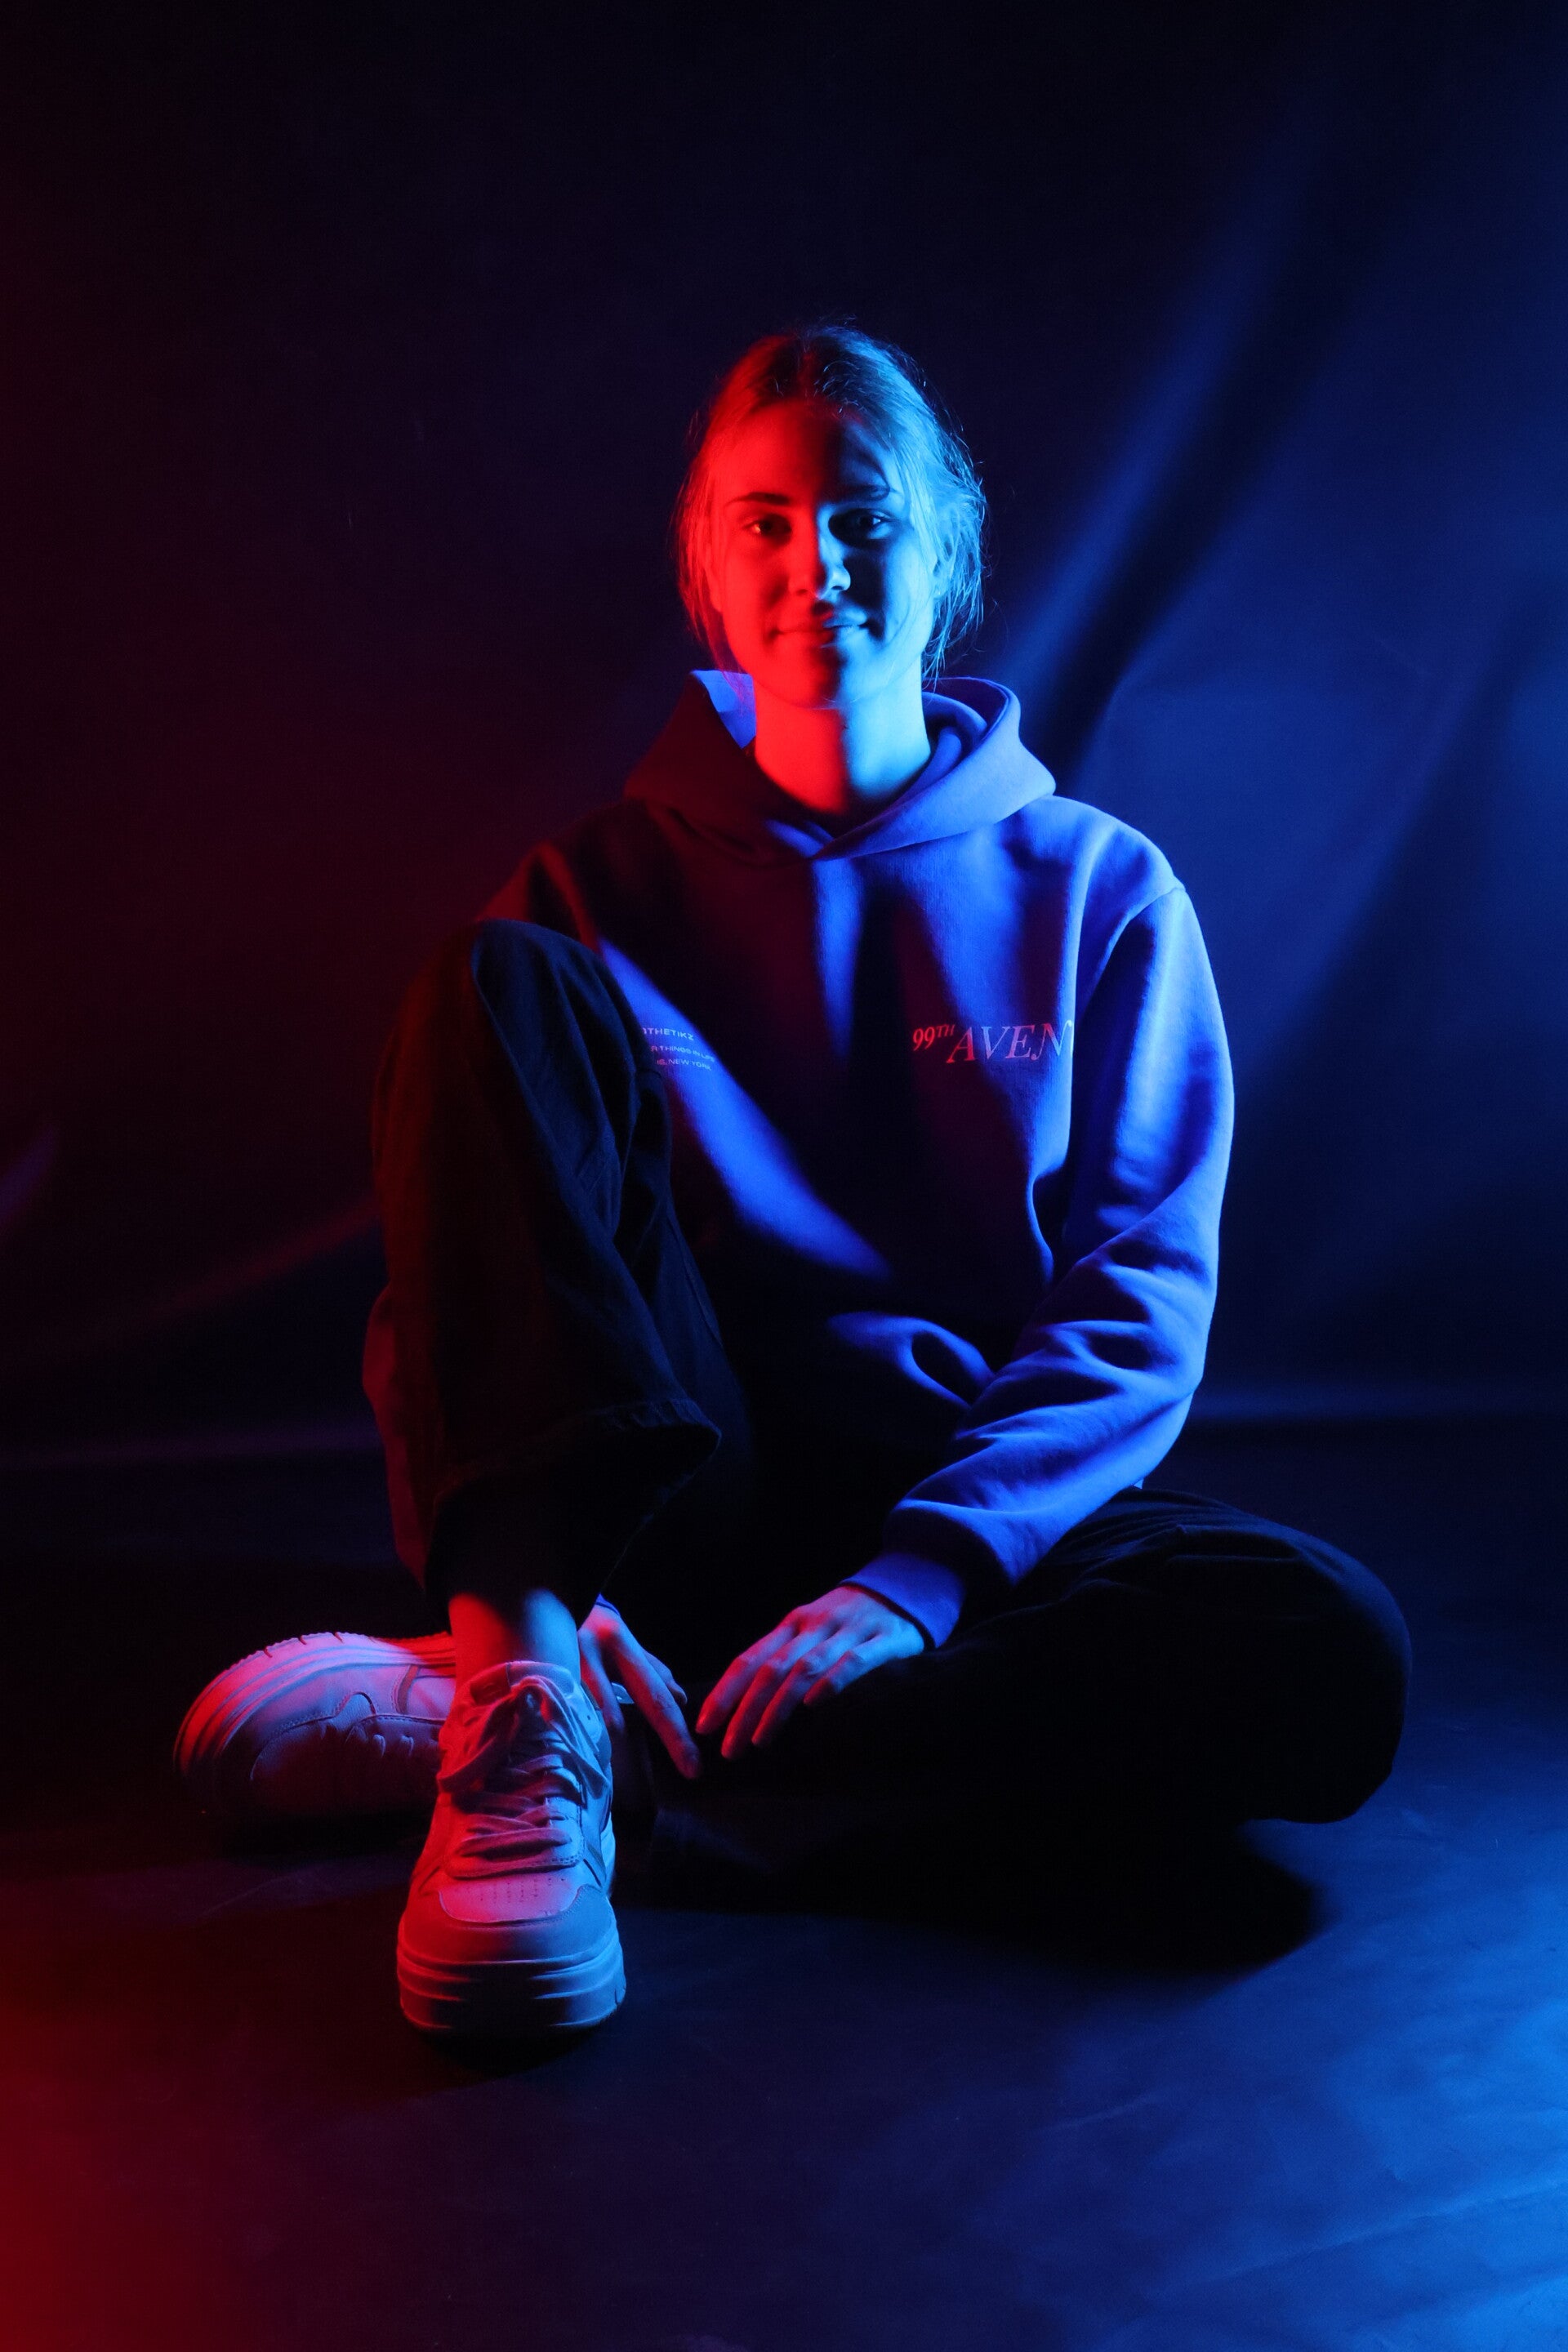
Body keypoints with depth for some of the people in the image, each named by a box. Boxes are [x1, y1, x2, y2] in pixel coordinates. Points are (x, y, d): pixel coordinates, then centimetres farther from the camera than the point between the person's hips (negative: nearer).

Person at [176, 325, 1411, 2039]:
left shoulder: (1102, 896, 6)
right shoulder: (608, 892, 7)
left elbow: (1139, 1304, -3)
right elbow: (450, 1274, -2)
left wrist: (914, 1579, -19)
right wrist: (538, 1578, -22)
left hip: (982, 1514, 1)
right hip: (673, 1496, -1)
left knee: (1328, 1657, -31)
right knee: (500, 981, -17)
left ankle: (463, 1706, -27)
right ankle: (522, 1678, -32)